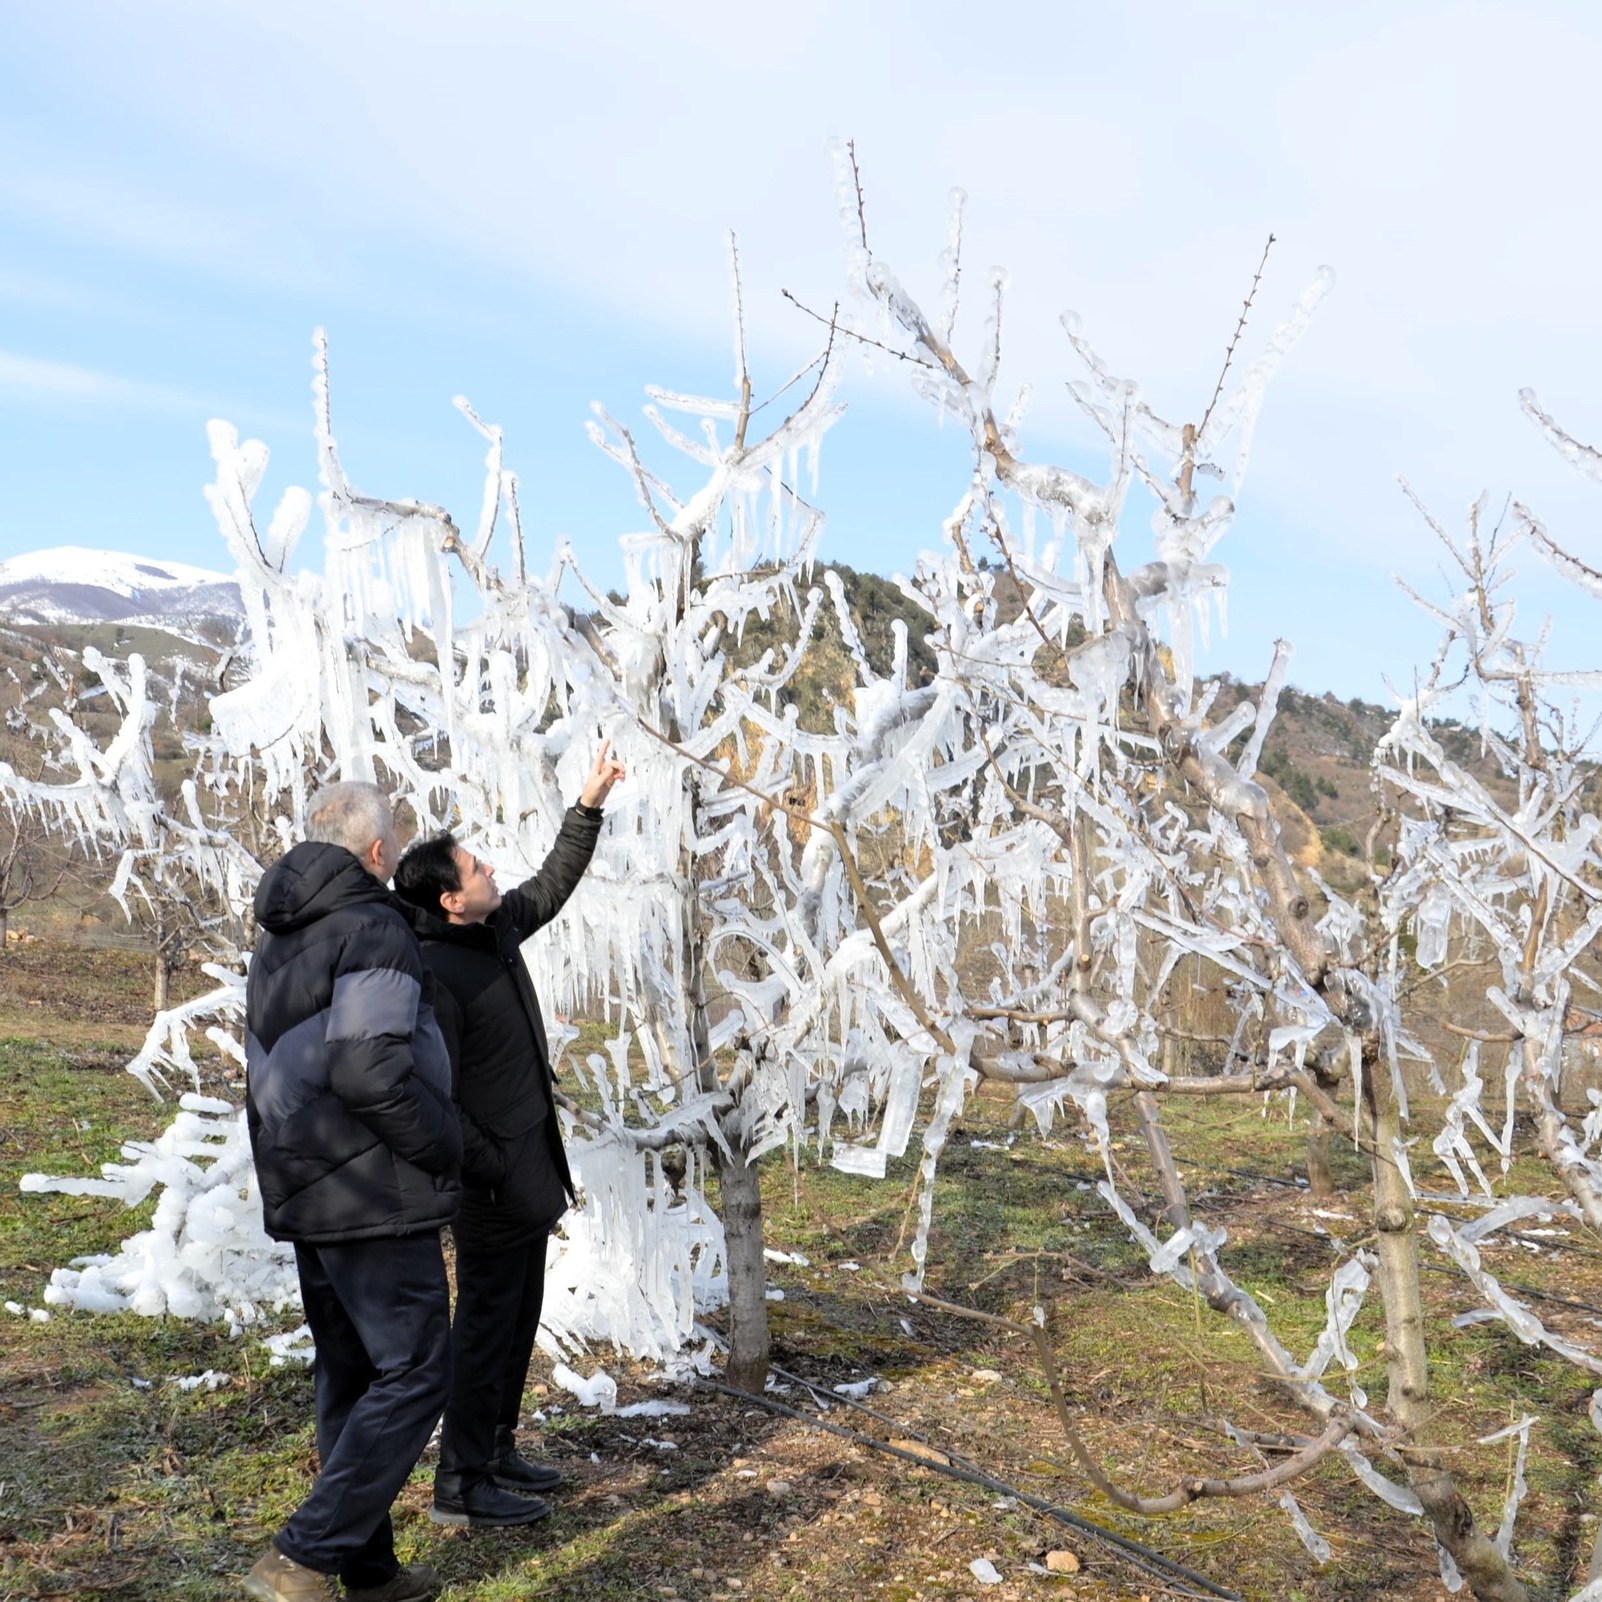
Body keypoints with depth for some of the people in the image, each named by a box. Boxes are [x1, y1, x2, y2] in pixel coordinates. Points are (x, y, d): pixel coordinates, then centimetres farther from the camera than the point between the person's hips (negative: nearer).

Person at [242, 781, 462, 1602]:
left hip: (304, 1196, 9)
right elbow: (368, 1068, -25)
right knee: (413, 1373, -2)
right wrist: (444, 1147, -12)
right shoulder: (373, 928, -15)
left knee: (348, 1377, 16)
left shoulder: (276, 940, 15)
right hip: (374, 1199, -9)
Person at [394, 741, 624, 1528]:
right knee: (488, 1321, 0)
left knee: (519, 1315, 18)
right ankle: (462, 1485, 12)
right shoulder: (434, 976, -23)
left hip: (529, 1167, 9)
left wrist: (590, 805, 18)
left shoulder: (495, 930, 4)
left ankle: (497, 1453, 32)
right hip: (493, 1178, -9)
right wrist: (490, 1170, -20)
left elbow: (553, 884, 21)